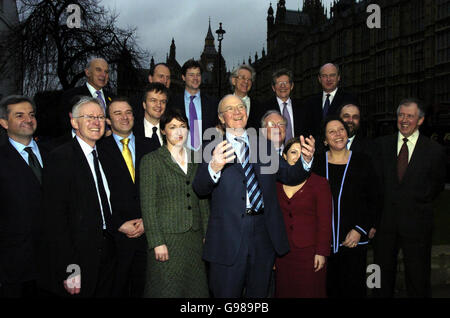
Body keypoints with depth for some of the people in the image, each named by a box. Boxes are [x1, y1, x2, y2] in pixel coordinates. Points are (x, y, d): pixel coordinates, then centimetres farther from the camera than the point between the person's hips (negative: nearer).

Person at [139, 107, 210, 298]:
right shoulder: (151, 160, -4)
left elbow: (203, 200, 13)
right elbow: (148, 205, -8)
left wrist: (207, 233, 8)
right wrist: (157, 242, -13)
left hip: (194, 237, 4)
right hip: (167, 236, -4)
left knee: (196, 288, 9)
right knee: (167, 289, 3)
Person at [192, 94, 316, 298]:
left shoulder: (264, 145, 11)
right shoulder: (213, 148, -1)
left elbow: (289, 176, 10)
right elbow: (199, 189, -12)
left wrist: (306, 160, -11)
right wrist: (214, 167, -33)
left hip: (264, 234, 4)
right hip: (228, 237, -3)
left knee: (259, 293, 18)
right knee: (227, 294, 9)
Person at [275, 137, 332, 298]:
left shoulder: (319, 183, -3)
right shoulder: (276, 183, 6)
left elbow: (325, 222, -4)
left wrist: (321, 252, -9)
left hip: (309, 251, -3)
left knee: (309, 292, 5)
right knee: (284, 292, 9)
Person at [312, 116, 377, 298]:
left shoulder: (362, 162, 2)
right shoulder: (317, 163, 3)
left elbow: (373, 201, 2)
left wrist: (360, 230, -7)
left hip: (354, 240, -1)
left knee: (353, 288, 4)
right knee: (329, 288, 7)